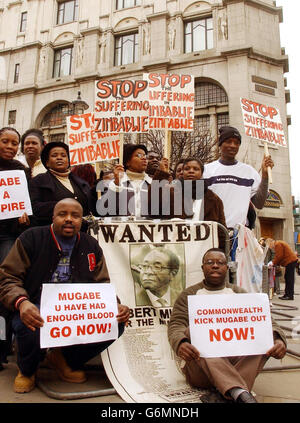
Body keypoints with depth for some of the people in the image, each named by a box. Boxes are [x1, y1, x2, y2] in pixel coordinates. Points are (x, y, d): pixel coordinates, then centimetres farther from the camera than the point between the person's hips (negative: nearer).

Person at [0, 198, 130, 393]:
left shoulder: (91, 246, 6)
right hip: (36, 311, -3)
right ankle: (27, 370, 6)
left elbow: (102, 285, 9)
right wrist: (21, 302, -27)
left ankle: (66, 360, 11)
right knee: (32, 329, -36)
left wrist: (116, 307, -12)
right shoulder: (31, 238, -2)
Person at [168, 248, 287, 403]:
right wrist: (180, 343, -28)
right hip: (201, 368, -2)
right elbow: (176, 325, -3)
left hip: (239, 360, 2)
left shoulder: (239, 294, 16)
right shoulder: (189, 295, 10)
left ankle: (223, 394, -34)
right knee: (191, 331, -29)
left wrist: (278, 339, -19)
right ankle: (240, 393, -43)